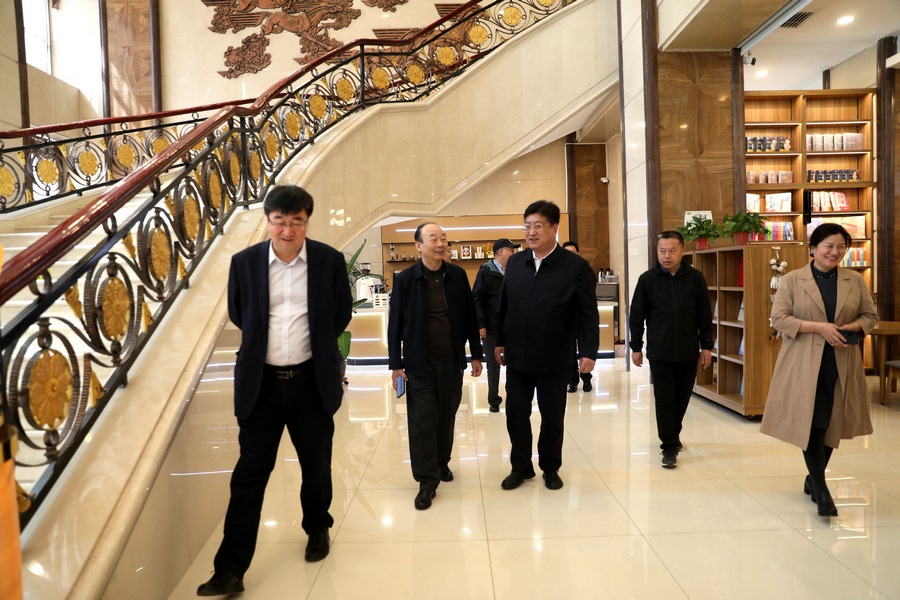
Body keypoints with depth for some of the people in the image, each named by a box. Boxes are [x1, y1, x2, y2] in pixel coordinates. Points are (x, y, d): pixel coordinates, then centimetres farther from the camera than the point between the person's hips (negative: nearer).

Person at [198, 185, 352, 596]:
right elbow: (238, 315, 11)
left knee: (316, 466, 16)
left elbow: (341, 315, 7)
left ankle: (318, 528, 42)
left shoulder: (330, 260, -6)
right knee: (248, 477, 5)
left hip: (312, 381, 0)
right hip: (261, 383, 0)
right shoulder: (244, 262, -4)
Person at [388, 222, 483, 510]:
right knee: (421, 421, 2)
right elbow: (395, 324, -3)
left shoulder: (458, 275, 1)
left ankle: (442, 463, 34)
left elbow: (469, 316, 6)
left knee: (447, 416, 14)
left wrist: (476, 354, 6)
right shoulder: (405, 279, -6)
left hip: (452, 360, 2)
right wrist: (396, 364, -4)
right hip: (420, 363, -2)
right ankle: (427, 480, 13)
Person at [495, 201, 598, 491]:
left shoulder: (576, 266, -8)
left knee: (552, 417, 11)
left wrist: (589, 352, -13)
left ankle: (550, 467, 32)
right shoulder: (515, 262, 4)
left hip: (554, 359, -3)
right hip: (516, 356, 3)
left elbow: (589, 314, -8)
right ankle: (521, 466, 29)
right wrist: (500, 341, 10)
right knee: (516, 413, 10)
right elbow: (504, 306, 10)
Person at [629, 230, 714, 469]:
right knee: (664, 400, 0)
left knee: (682, 398, 14)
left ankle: (673, 434, 35)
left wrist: (706, 346, 4)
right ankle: (669, 446, 8)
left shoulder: (695, 278, -1)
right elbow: (636, 316, 1)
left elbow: (704, 315, 4)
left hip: (688, 351, 2)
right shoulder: (647, 280, -4)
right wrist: (636, 347, 2)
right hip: (659, 352, -2)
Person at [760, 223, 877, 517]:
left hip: (841, 363, 4)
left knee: (831, 424, 11)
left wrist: (853, 326, -9)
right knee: (811, 424, -7)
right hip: (804, 363, -4)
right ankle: (821, 490, 3)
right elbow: (778, 318, -7)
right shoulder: (792, 280, -2)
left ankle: (813, 479, 30)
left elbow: (870, 316, 14)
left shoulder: (855, 280, 9)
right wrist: (819, 327, -17)